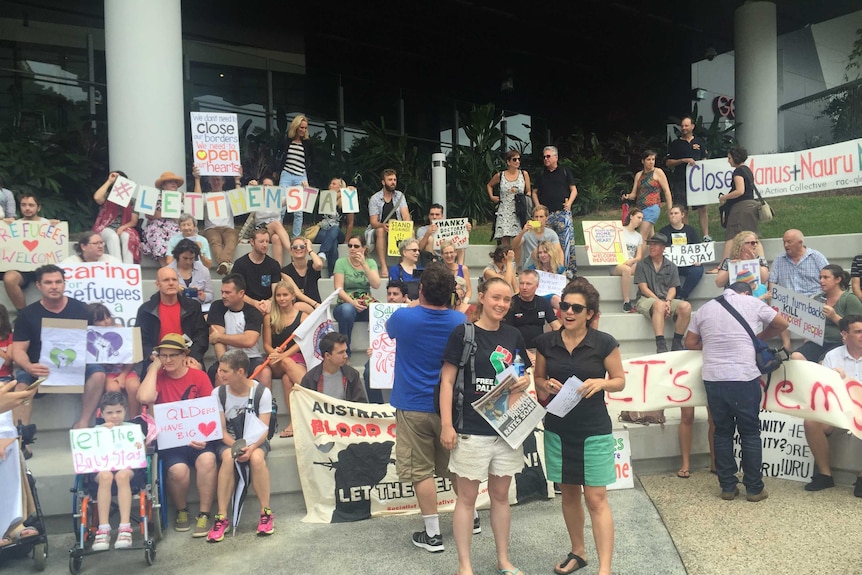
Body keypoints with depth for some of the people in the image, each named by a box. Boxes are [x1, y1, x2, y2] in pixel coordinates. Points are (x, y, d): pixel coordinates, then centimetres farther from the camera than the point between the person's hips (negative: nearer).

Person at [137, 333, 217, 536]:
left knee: (207, 459, -31)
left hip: (197, 437, 0)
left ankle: (204, 515, -15)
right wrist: (154, 367, -8)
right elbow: (144, 398, -18)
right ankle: (182, 511, 3)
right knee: (178, 469, -29)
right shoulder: (157, 376, 5)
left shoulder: (199, 376, 2)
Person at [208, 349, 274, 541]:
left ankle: (266, 513, -21)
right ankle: (221, 518, -27)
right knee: (228, 457, -34)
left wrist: (251, 447, -33)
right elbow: (221, 430, -7)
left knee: (256, 458, -35)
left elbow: (263, 429, -13)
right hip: (228, 441, 1)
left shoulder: (262, 392, -11)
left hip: (255, 441, -1)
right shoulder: (218, 393, -7)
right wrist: (236, 446, -26)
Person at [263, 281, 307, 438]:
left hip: (297, 358, -1)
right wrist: (274, 353, -16)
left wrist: (284, 355, -21)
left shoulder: (301, 315, 4)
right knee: (287, 363, -34)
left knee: (287, 379, -33)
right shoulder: (269, 317, 7)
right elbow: (267, 344, 6)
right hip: (276, 364, 1)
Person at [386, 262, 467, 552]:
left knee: (420, 471, 4)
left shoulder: (403, 317, -14)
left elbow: (388, 328, 11)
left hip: (413, 407, -4)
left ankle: (432, 534, 9)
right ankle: (471, 519, 34)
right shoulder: (460, 320, -5)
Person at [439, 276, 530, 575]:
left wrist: (523, 382, -6)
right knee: (467, 497, 6)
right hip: (471, 428, -4)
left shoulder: (513, 335, 6)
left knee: (500, 495, 16)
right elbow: (447, 380, -8)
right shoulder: (463, 333, -8)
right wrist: (446, 424, -13)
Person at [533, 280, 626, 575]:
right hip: (557, 429, 3)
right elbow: (537, 379, 9)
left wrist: (600, 383, -21)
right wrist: (546, 386, -13)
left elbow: (620, 380, -1)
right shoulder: (545, 342, -3)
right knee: (568, 493, 16)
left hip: (594, 430, -3)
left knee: (596, 498, -3)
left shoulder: (604, 343, -9)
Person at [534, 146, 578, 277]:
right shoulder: (541, 174, 16)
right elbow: (535, 192, 22)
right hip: (546, 213, 3)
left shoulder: (564, 171, 9)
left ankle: (569, 269, -3)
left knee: (566, 241, -9)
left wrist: (569, 203, -6)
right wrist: (538, 206, 6)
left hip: (562, 212, -3)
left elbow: (574, 190, 10)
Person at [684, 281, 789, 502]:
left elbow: (690, 343, 12)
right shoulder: (752, 303, 4)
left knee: (723, 433, 12)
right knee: (750, 434, 8)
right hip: (745, 378, -3)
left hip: (713, 379, 3)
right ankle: (754, 489, 16)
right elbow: (782, 324, 14)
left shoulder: (705, 308, 12)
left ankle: (728, 487, 17)